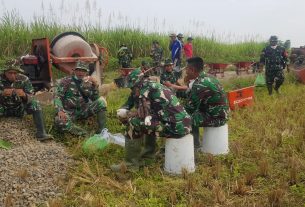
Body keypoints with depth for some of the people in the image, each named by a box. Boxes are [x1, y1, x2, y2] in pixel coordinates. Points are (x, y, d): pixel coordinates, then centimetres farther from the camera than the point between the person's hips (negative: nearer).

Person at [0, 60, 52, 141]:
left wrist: (24, 95, -38)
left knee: (35, 104, -23)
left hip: (19, 109, 1)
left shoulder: (24, 79, -13)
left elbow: (31, 98, -14)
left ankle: (41, 133, -26)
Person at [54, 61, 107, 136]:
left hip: (84, 111, 3)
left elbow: (95, 99, 2)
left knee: (101, 101, -15)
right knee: (59, 121, -35)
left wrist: (95, 86, -13)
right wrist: (60, 110, -27)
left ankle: (102, 129, -14)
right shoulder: (65, 81, -3)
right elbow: (57, 97, -9)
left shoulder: (88, 83, 6)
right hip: (69, 112, -3)